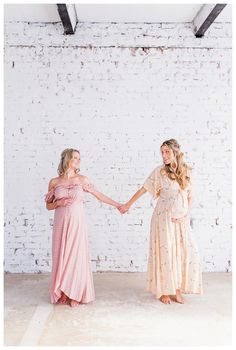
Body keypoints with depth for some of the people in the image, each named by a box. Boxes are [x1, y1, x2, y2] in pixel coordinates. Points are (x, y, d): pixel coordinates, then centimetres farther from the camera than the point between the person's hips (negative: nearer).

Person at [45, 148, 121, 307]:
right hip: (61, 223, 1)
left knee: (77, 255, 2)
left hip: (77, 223, 0)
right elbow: (48, 206, 9)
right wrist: (58, 203, -11)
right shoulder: (54, 182, 3)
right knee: (62, 255, 5)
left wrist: (117, 205, 10)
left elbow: (99, 195, 8)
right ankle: (63, 293, 20)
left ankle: (75, 294, 15)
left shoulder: (82, 179, 2)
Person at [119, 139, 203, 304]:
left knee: (187, 253, 1)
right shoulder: (159, 171, -5)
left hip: (182, 219, 4)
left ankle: (177, 290, 16)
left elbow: (190, 196, 10)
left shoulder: (187, 171, 4)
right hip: (164, 217, -3)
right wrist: (127, 205, 4)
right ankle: (164, 291, 17)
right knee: (165, 252, 2)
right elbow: (143, 189, 1)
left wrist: (186, 214, -2)